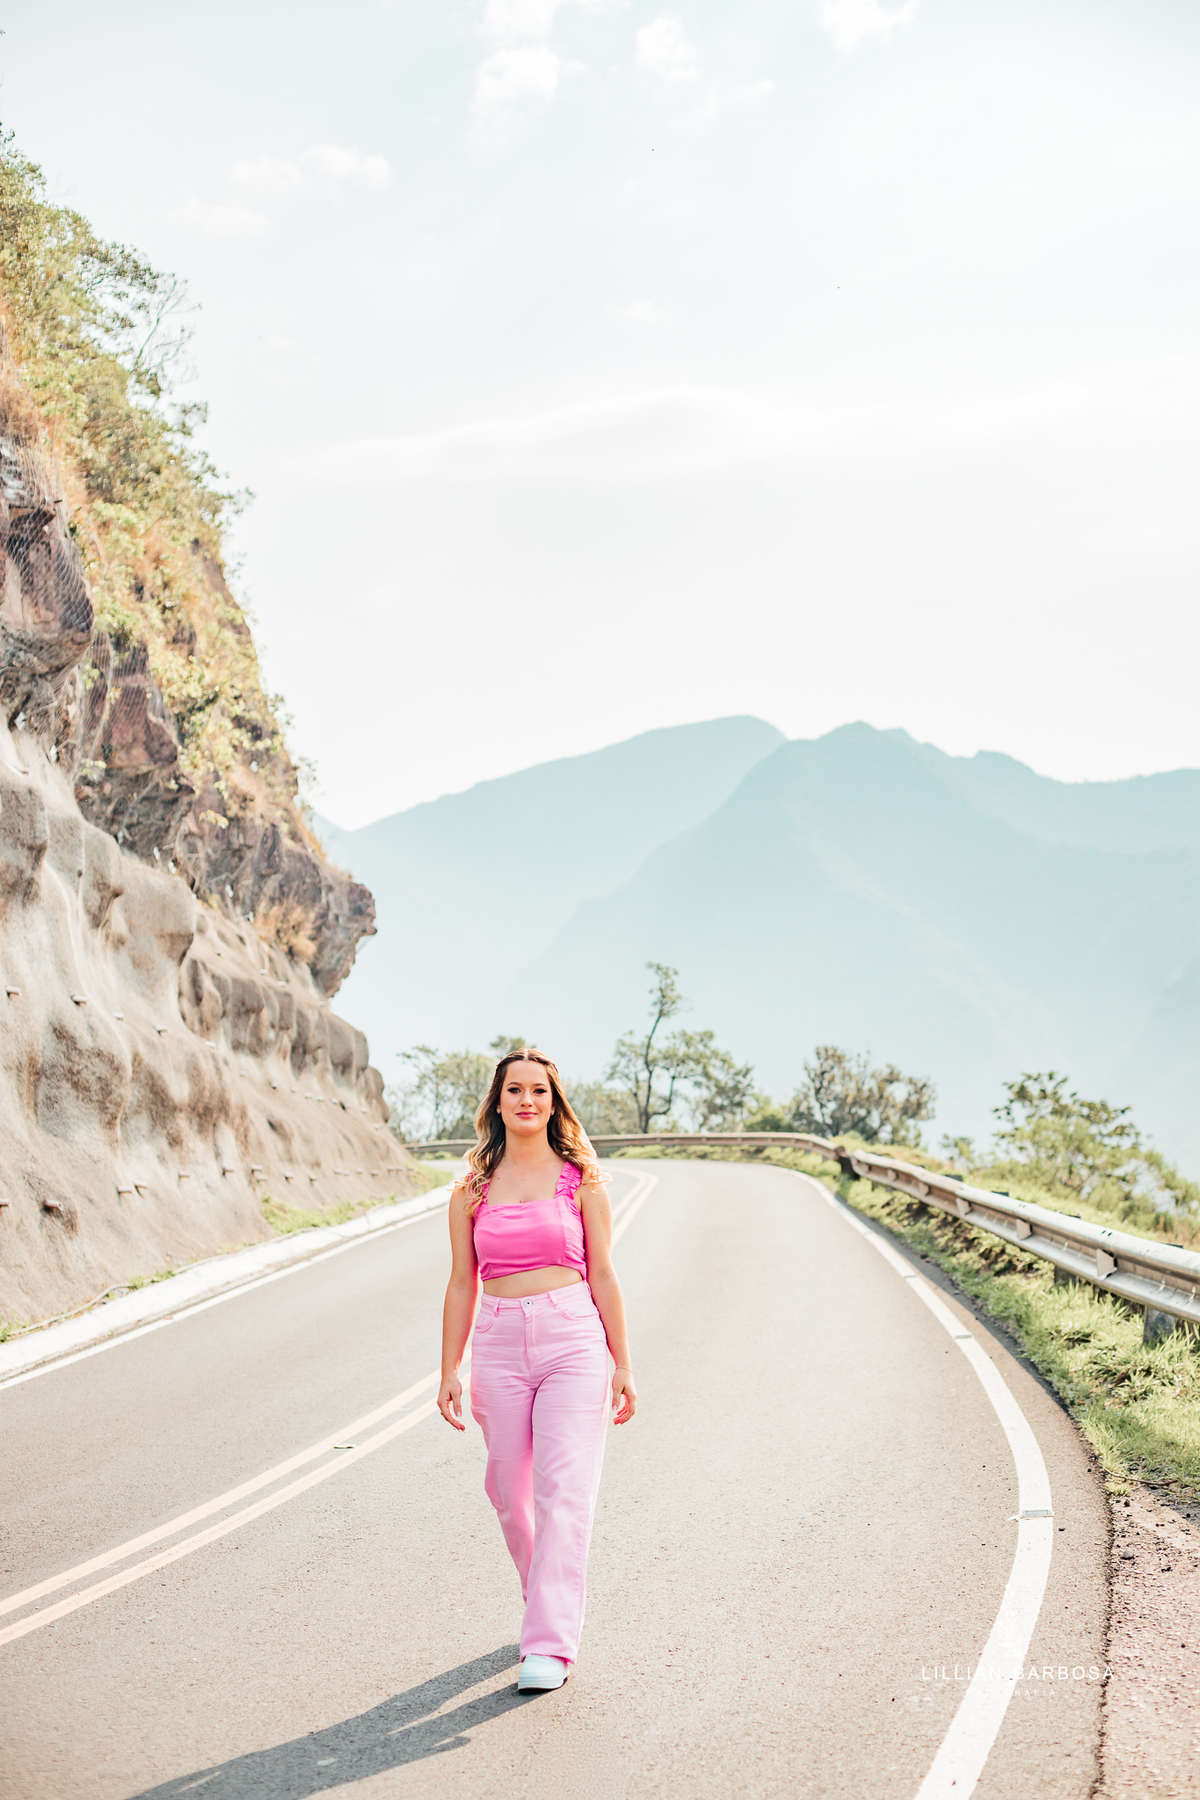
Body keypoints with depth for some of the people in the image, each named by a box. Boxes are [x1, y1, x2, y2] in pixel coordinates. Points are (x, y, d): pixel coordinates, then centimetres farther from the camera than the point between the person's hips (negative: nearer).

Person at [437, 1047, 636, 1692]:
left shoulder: (580, 1180, 3)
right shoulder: (473, 1189, 8)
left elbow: (602, 1275, 5)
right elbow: (462, 1282, 10)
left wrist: (622, 1365, 3)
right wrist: (449, 1371, 6)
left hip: (573, 1337, -2)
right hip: (499, 1345, 3)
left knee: (563, 1489, -10)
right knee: (509, 1492, 7)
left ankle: (550, 1645, -9)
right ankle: (549, 1603, 33)